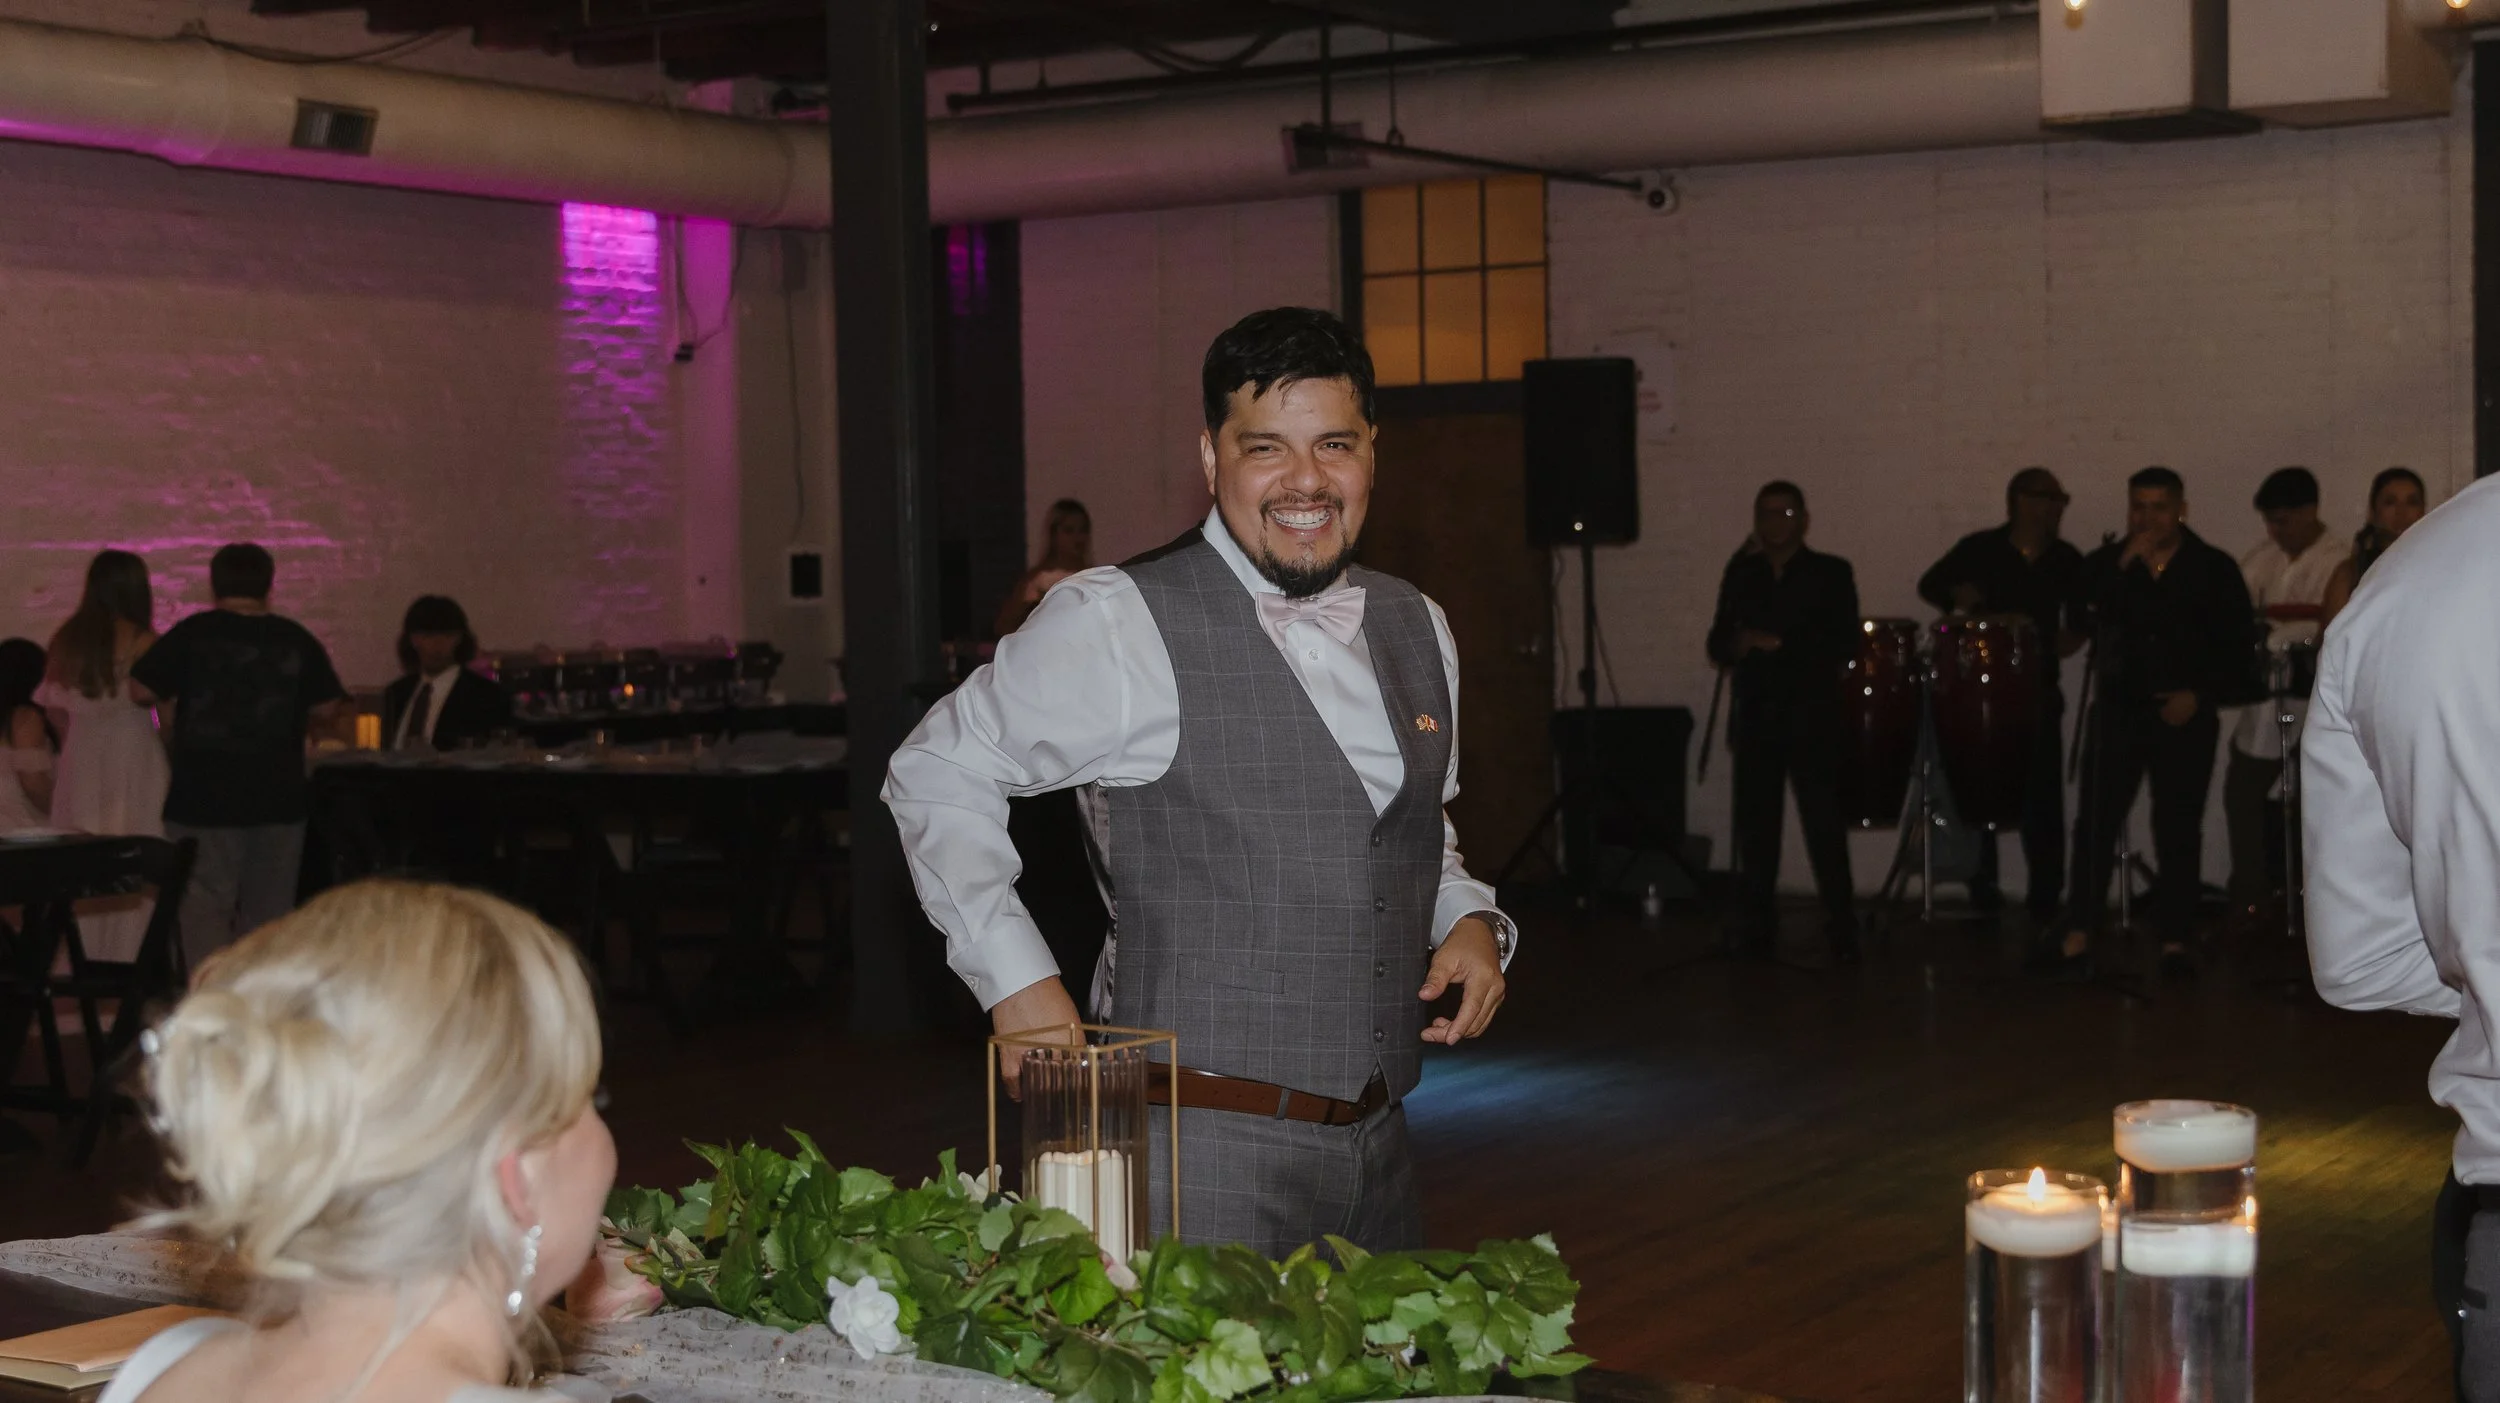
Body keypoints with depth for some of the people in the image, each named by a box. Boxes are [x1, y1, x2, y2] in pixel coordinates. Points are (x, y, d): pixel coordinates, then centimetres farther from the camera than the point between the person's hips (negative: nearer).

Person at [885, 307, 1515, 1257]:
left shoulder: (1418, 632, 11)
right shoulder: (1118, 625, -10)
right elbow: (937, 772, -2)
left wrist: (1468, 920, 6)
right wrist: (1016, 981, -9)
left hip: (1377, 1144, 7)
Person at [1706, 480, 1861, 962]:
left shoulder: (1831, 573, 4)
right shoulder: (1740, 573, 14)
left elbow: (1845, 646, -5)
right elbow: (1718, 647, 11)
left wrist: (1781, 644, -11)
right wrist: (1740, 644, -10)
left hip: (1811, 718, -3)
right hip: (1756, 717, 3)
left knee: (1824, 827, -7)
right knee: (1755, 826, 2)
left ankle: (1841, 933, -6)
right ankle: (1755, 929, 7)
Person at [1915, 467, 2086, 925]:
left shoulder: (2067, 560, 5)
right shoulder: (1980, 549, -2)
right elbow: (1929, 584, 5)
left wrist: (2074, 634, -2)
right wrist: (1957, 596, -15)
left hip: (2038, 691, 1)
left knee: (2042, 796, -2)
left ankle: (2045, 900, 4)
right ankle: (1981, 898, 15)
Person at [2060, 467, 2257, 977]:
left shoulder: (2215, 570, 3)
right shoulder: (2104, 564, 7)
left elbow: (2237, 643, 1)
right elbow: (2083, 617, -10)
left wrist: (2199, 693, -8)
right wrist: (2123, 566, -15)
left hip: (2186, 716, -1)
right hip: (2118, 709, 1)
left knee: (2179, 829, 1)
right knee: (2095, 821, -4)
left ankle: (2175, 940, 6)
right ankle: (2078, 936, -3)